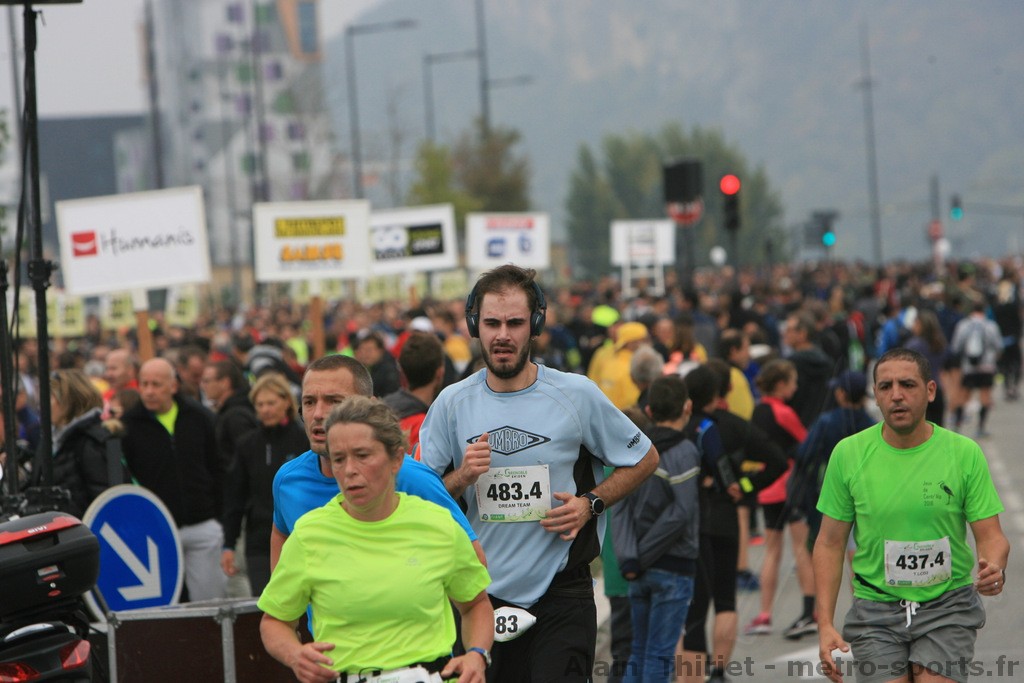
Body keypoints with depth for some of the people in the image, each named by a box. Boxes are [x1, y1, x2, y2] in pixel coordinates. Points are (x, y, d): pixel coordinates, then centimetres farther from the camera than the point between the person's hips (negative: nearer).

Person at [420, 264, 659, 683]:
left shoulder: (577, 395, -2)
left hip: (561, 594, -2)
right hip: (482, 596, 2)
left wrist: (591, 503, -5)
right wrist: (462, 477, -14)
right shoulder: (452, 404, 2)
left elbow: (644, 459, 9)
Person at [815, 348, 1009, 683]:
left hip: (947, 605, -1)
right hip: (875, 609, 1)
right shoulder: (848, 453, -4)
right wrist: (825, 624, -7)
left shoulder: (965, 452, -5)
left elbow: (991, 536, -2)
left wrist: (994, 568, -26)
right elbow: (830, 544, 1)